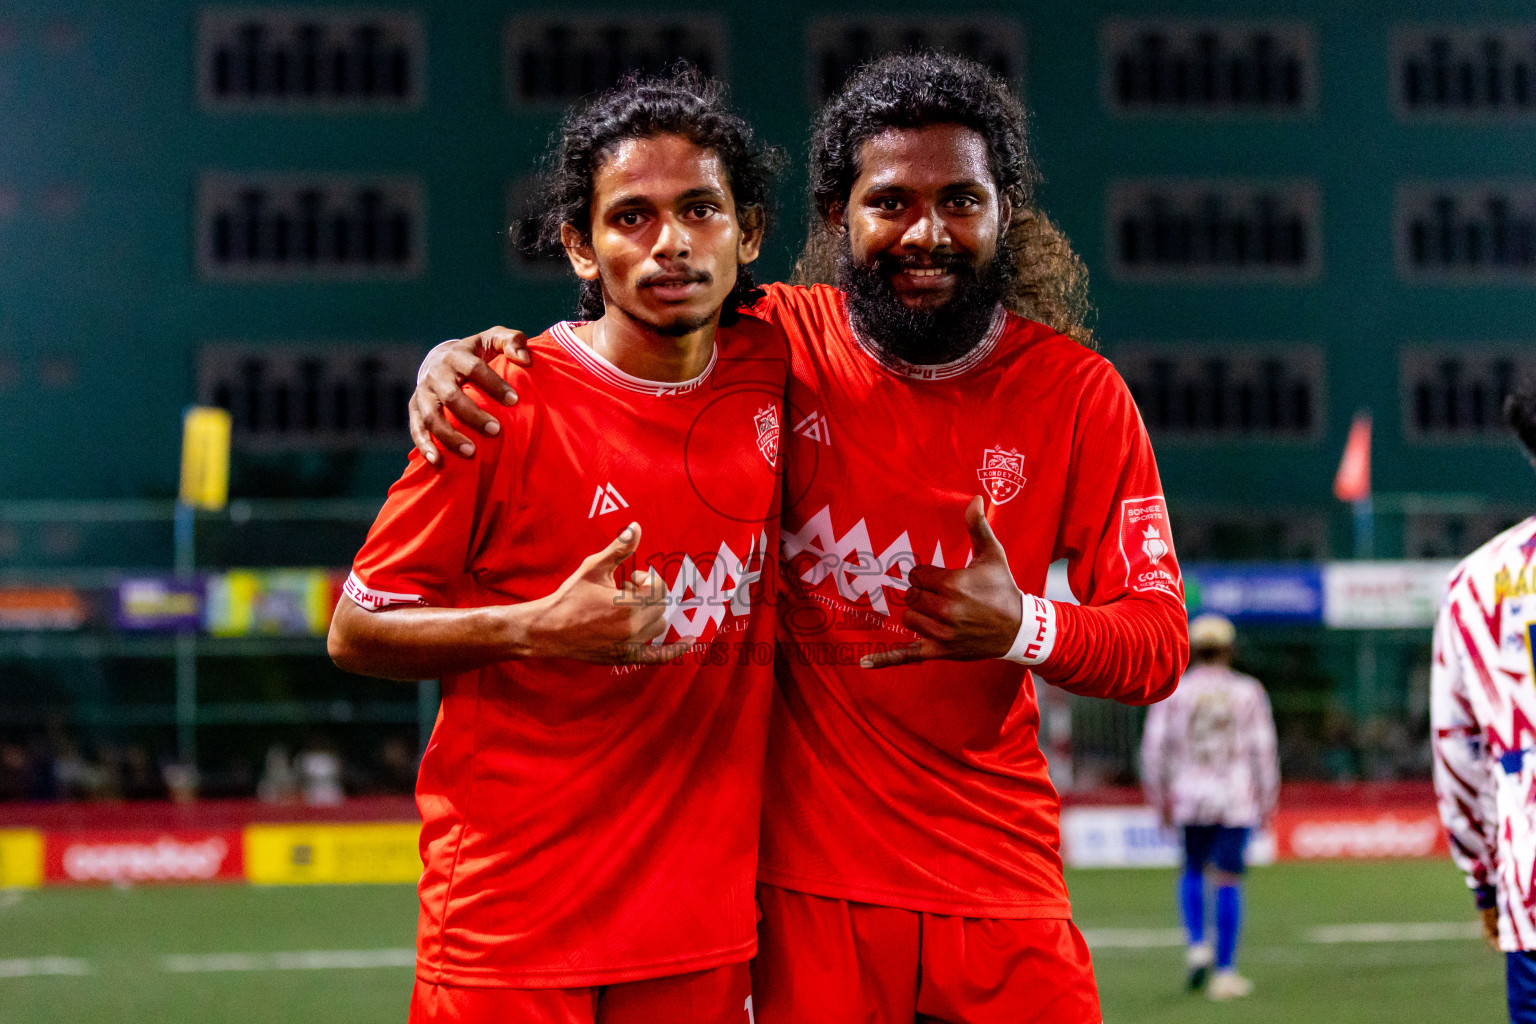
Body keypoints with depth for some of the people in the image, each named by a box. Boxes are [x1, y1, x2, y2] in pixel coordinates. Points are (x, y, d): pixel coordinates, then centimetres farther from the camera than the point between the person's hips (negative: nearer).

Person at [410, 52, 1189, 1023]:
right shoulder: (777, 348, -3)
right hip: (812, 877, -1)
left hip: (1000, 881, 1)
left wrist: (1023, 629, -19)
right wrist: (459, 354, -12)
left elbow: (1161, 643, 0)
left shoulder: (1076, 393, -1)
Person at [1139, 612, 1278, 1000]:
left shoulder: (1172, 692, 1)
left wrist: (1160, 800, 10)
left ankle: (1197, 946, 1)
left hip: (1189, 797, 1)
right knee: (1228, 882, 2)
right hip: (1236, 799, -1)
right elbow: (1263, 751, 1)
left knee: (1192, 871, 20)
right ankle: (1225, 972, 1)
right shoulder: (1248, 692, 2)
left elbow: (1155, 747, 0)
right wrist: (1267, 803, 10)